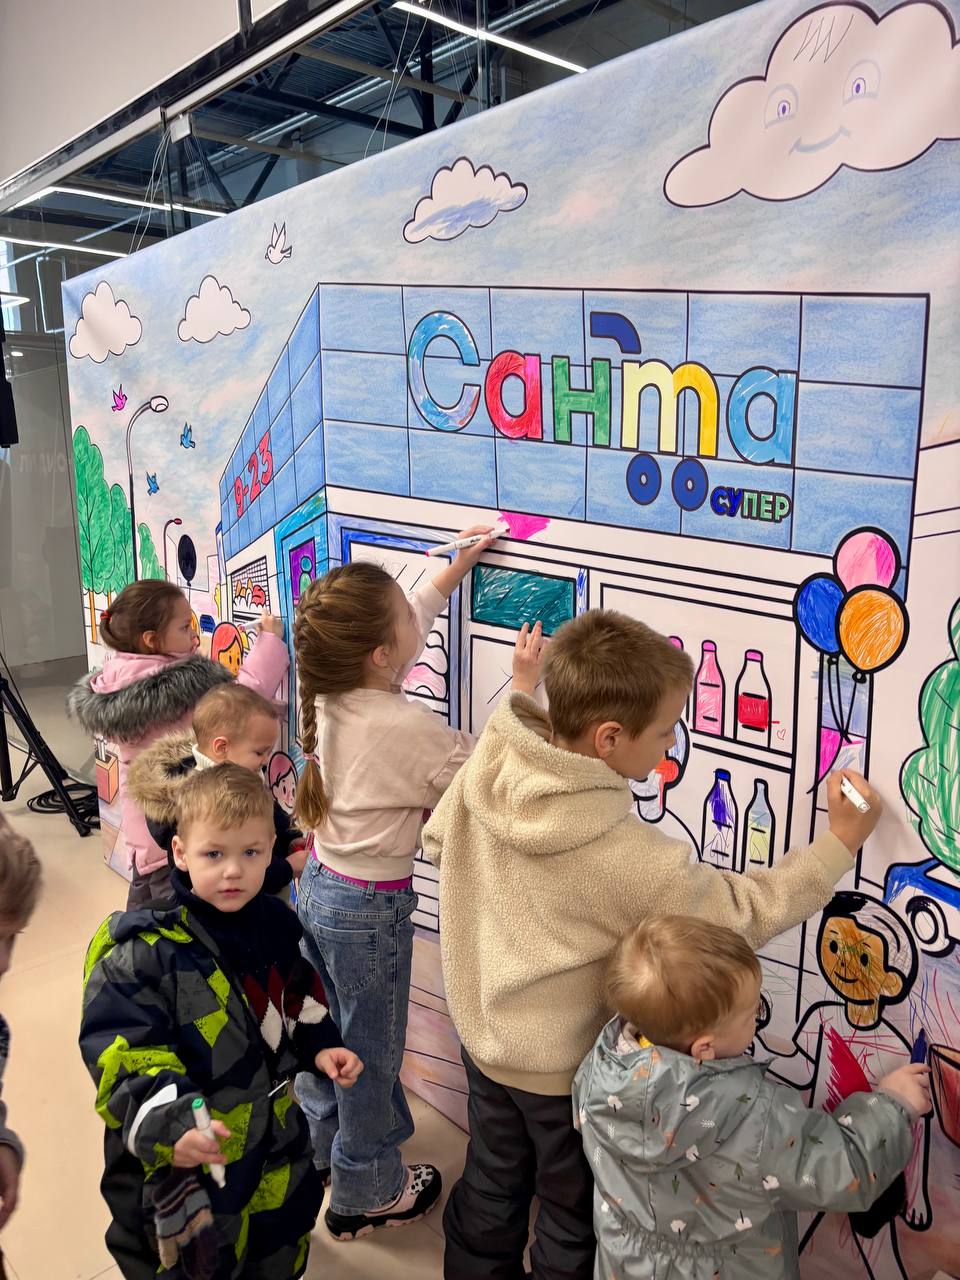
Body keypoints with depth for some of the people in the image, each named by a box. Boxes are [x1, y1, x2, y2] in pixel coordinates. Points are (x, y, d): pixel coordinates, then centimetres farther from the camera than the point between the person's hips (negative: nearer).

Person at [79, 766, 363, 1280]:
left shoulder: (275, 925, -5)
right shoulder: (143, 952, -24)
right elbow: (123, 1059, -24)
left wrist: (320, 1046, -3)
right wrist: (171, 1126, -36)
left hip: (276, 1143, 5)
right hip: (182, 1161, -5)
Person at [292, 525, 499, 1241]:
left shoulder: (328, 694, -7)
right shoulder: (406, 727, -30)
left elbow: (412, 620, 10)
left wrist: (456, 567, 15)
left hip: (319, 885, 7)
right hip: (371, 908, -7)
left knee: (326, 1029, 27)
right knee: (371, 1051, 14)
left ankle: (322, 1142, 50)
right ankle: (368, 1194, 36)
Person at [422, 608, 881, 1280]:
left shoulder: (486, 766, -20)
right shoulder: (633, 859, -37)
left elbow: (439, 838, 0)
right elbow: (744, 914, -22)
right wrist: (841, 841, -13)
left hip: (483, 1032, 6)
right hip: (567, 1069, -6)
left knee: (491, 1184, 31)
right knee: (574, 1221, 24)